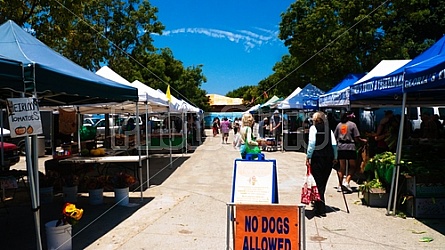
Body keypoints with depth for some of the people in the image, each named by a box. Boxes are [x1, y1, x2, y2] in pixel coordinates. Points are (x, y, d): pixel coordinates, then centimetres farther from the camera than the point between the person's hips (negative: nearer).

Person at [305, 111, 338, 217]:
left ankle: (321, 210, -1)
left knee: (318, 183, 0)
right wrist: (335, 157, 11)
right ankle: (318, 204, 32)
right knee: (323, 183, 16)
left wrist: (308, 156, -8)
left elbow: (311, 143, -12)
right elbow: (334, 144, 5)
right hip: (328, 158, 5)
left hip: (317, 158, -5)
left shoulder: (313, 128, -3)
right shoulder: (329, 129, 10)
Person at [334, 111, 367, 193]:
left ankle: (340, 185, 12)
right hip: (350, 147, -5)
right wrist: (363, 140, 10)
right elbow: (356, 138, -7)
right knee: (353, 166, 7)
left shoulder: (339, 125, 9)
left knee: (342, 167, 11)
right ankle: (346, 182, -9)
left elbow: (334, 137, 9)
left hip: (340, 147, 5)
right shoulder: (352, 124, -4)